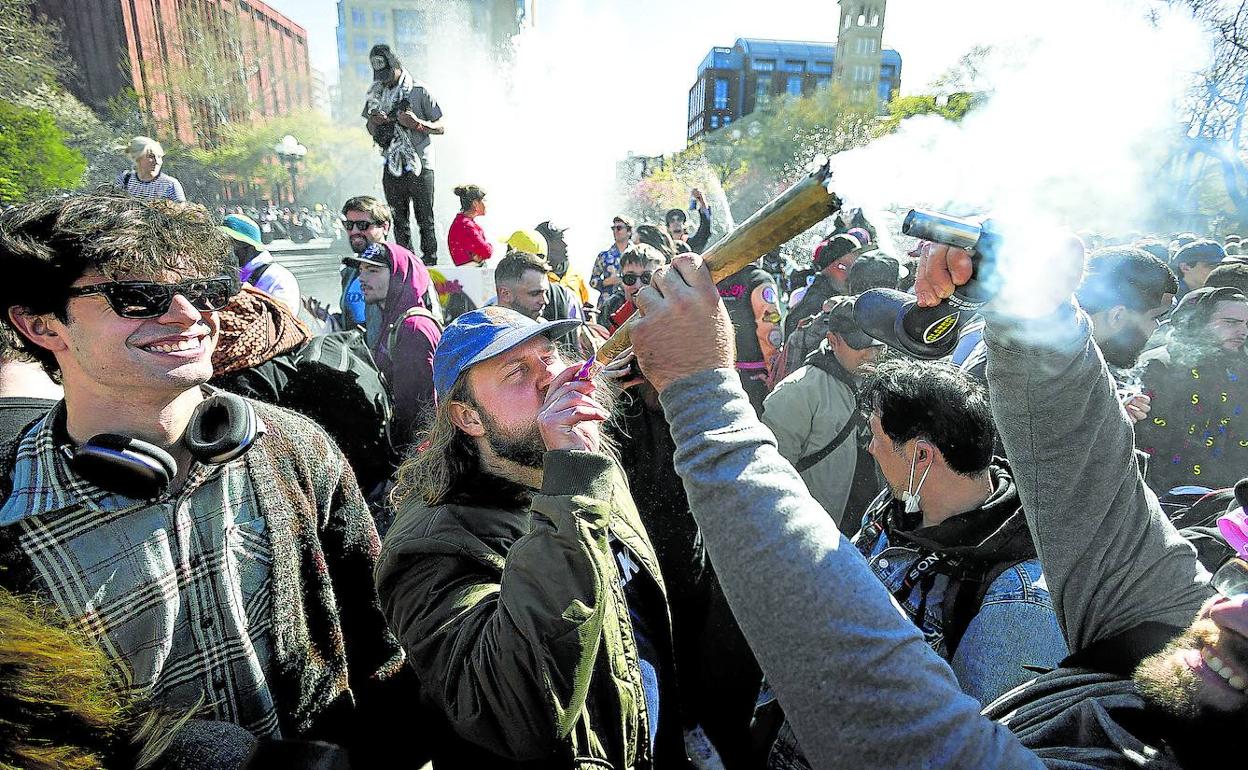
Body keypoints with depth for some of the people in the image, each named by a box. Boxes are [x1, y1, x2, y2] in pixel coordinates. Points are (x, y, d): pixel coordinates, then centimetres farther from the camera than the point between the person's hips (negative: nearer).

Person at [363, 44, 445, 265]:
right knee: (399, 221, 9)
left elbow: (441, 127, -3)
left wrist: (417, 123, -19)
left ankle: (430, 262, 6)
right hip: (392, 168, 5)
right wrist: (375, 122, -3)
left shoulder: (420, 91, -2)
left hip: (420, 166, -4)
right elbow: (372, 132, 20)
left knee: (425, 220, -1)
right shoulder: (375, 93, 12)